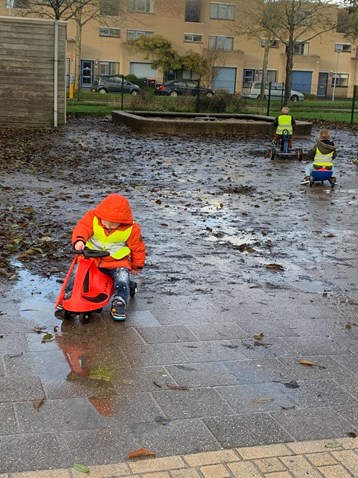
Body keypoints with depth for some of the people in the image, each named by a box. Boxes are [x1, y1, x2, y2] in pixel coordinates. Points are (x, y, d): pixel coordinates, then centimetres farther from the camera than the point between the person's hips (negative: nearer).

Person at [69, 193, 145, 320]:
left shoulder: (131, 229, -14)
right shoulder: (92, 218, -13)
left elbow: (137, 247, -2)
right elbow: (82, 227, -26)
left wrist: (137, 266, 9)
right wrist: (79, 240, -48)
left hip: (117, 261, -1)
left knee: (122, 278, -25)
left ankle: (119, 304, -11)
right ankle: (68, 295, 8)